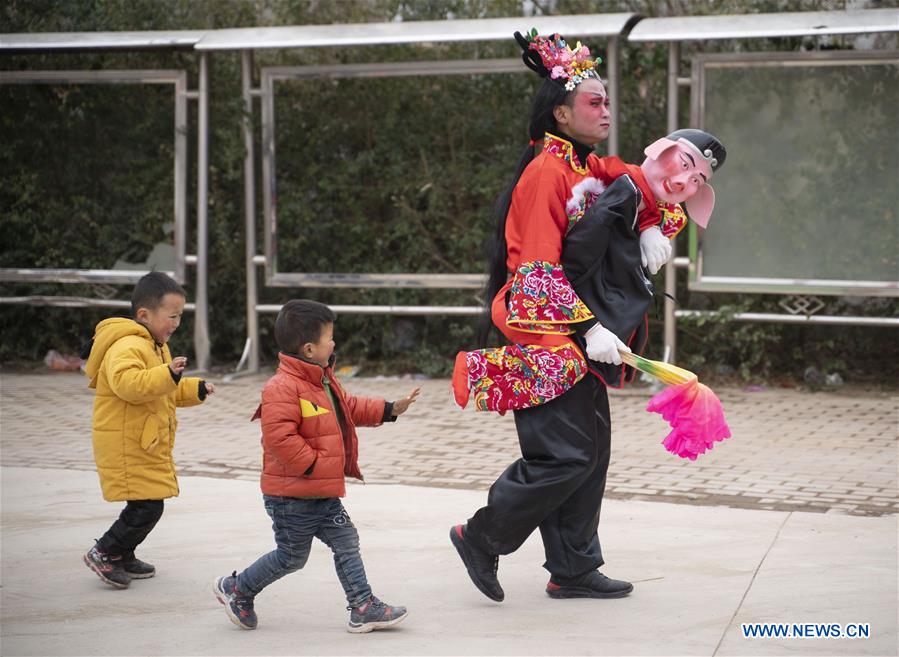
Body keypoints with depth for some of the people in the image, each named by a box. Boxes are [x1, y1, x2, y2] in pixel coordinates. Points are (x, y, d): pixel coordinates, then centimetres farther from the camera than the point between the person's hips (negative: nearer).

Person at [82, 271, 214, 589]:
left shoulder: (155, 347, 17)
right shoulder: (127, 347, -19)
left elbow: (167, 393, 29)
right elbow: (129, 384, -38)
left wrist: (195, 389, 15)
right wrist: (168, 375, -44)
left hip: (149, 447, 10)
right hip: (126, 446, -10)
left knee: (147, 505, 15)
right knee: (146, 507, -12)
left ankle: (123, 557, 31)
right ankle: (103, 553, 2)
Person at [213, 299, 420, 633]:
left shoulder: (324, 381, 9)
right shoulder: (283, 387, -24)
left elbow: (350, 408, 25)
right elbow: (279, 436, -31)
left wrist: (391, 409, 20)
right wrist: (311, 465, -25)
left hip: (322, 493, 9)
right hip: (291, 496, -9)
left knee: (346, 541, 7)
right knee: (292, 556, 5)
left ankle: (363, 606, 10)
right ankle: (236, 589, 23)